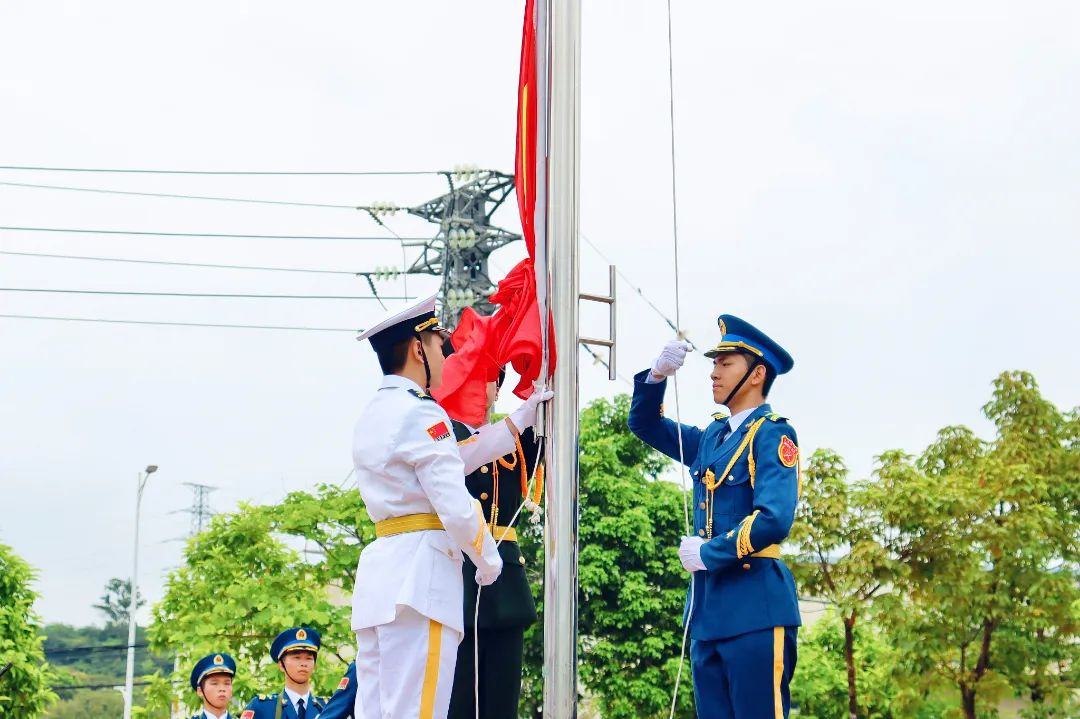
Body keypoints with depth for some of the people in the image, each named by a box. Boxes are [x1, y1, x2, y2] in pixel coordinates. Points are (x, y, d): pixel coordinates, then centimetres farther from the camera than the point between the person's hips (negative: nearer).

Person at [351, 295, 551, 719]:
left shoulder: (374, 416, 19)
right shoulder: (419, 412, -9)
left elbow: (456, 459, 24)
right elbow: (456, 506, -15)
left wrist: (522, 418, 29)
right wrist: (488, 560, 2)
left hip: (379, 572, 9)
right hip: (420, 572, -9)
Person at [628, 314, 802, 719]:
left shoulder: (771, 434, -8)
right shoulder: (712, 436, 15)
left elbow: (774, 519, -21)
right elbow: (645, 424, 24)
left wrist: (707, 554, -10)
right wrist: (657, 376, 4)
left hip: (754, 609, -8)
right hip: (708, 610, 8)